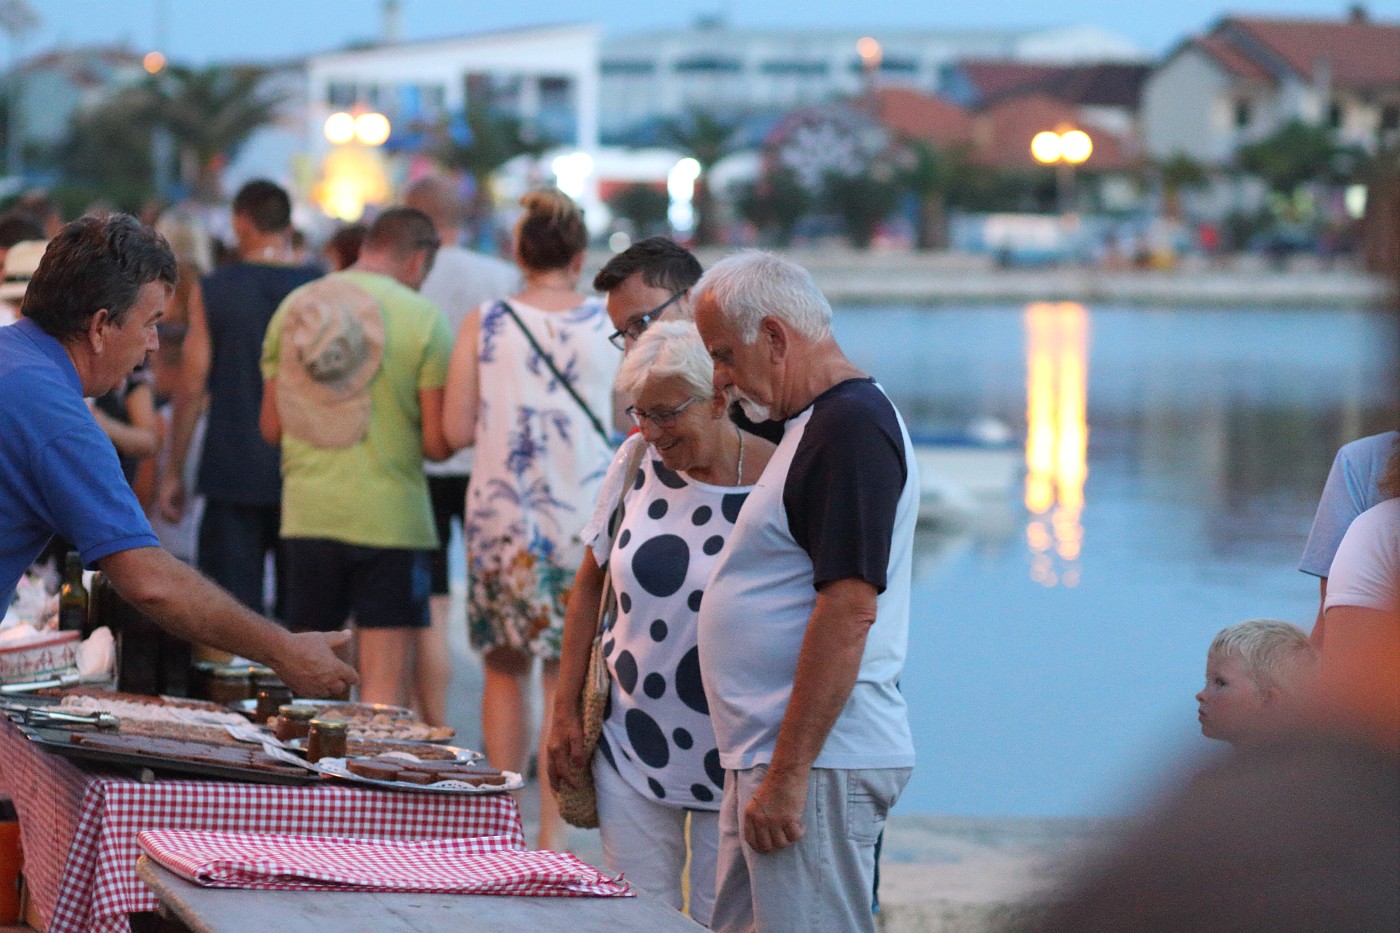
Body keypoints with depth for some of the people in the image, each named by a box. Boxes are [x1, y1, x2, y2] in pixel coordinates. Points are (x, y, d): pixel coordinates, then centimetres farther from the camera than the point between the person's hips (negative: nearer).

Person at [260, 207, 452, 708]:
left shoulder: (293, 307, 6)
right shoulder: (420, 318, -7)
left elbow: (271, 427, 9)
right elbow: (436, 442, -9)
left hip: (307, 515, 4)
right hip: (388, 517, -4)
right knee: (384, 681, -1)